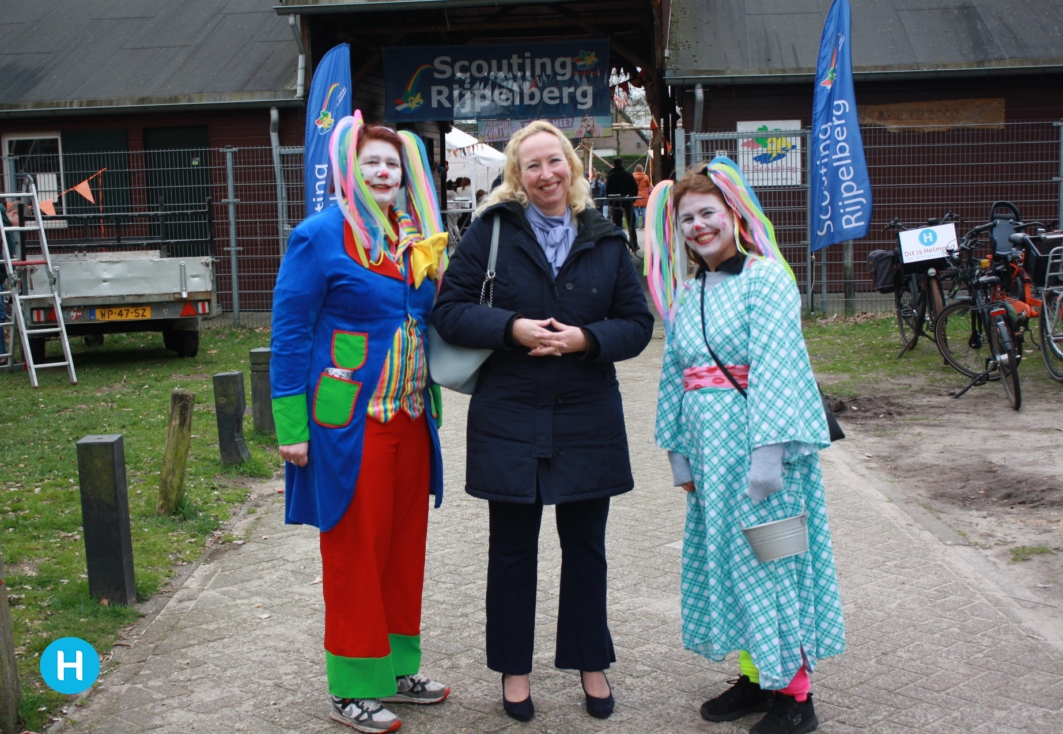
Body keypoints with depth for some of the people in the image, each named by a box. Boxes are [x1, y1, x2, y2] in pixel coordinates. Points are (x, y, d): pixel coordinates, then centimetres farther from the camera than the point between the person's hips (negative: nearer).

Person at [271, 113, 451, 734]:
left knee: (405, 543, 13)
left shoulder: (417, 240, 10)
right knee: (356, 550, 2)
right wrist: (293, 428, -13)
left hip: (409, 419, 7)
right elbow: (290, 334, -10)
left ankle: (398, 669, 28)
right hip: (350, 422, -6)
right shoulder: (321, 236, -9)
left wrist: (428, 405, 13)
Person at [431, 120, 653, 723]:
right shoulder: (492, 230, -2)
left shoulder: (606, 239, 4)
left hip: (588, 419, 2)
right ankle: (514, 667, 26)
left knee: (585, 546, 13)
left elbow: (638, 322, 3)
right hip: (510, 418, -1)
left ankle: (590, 660, 31)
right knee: (513, 549, 10)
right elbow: (450, 310, -4)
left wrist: (586, 339, -15)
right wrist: (512, 328, -19)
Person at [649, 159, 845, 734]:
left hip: (757, 447, -7)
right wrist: (679, 452, 12)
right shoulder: (686, 296, 12)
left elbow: (775, 367, -17)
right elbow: (674, 378, 15)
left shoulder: (766, 280, -9)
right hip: (711, 452, 7)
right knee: (724, 555, 12)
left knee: (767, 556, -2)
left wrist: (767, 450, -23)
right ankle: (754, 674, 26)